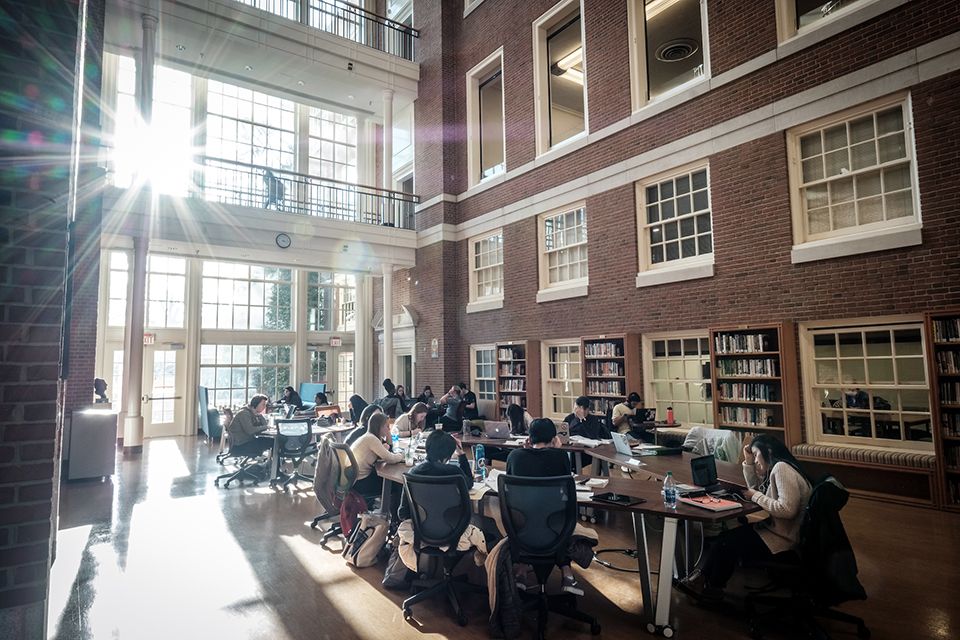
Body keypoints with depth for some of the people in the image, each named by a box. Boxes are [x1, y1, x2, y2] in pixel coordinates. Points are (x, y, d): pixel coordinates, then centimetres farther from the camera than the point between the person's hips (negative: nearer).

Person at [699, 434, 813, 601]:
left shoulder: (782, 468, -21)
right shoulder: (775, 469, 10)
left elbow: (787, 509, -31)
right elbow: (755, 488, 20)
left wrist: (756, 496, -18)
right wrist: (749, 462, 7)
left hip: (783, 539, -9)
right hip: (774, 529, 9)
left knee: (728, 542, -2)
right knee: (725, 536, 6)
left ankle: (712, 588, 18)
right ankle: (705, 581, 14)